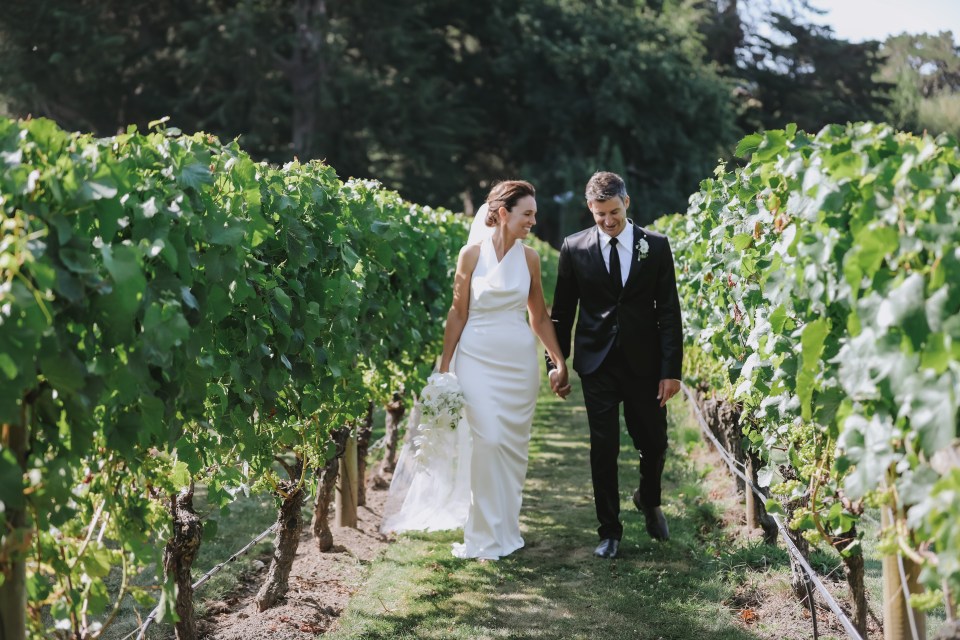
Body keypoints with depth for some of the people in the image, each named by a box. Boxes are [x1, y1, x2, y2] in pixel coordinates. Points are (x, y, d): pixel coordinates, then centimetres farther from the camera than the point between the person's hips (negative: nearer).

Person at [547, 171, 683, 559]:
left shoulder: (656, 246, 0)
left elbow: (668, 311, -1)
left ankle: (649, 500, 39)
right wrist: (556, 362, 4)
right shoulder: (574, 248, 0)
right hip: (597, 364, 0)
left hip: (645, 363, 1)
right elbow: (562, 311, 7)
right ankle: (609, 530, 15)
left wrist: (672, 369, -6)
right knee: (603, 450, 2)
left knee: (654, 444, 9)